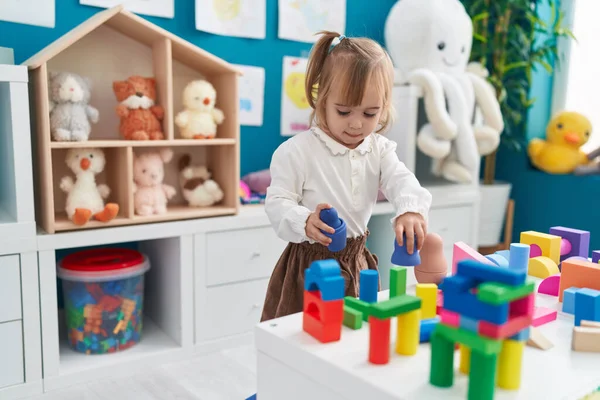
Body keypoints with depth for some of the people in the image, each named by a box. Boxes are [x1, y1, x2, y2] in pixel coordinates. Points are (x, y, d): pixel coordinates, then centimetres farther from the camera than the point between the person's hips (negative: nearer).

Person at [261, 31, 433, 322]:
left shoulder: (379, 149, 1)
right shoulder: (297, 151, -15)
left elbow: (402, 180, -12)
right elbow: (277, 203, -15)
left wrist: (411, 210, -36)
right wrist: (305, 222, -37)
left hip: (357, 264, 5)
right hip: (311, 263, -4)